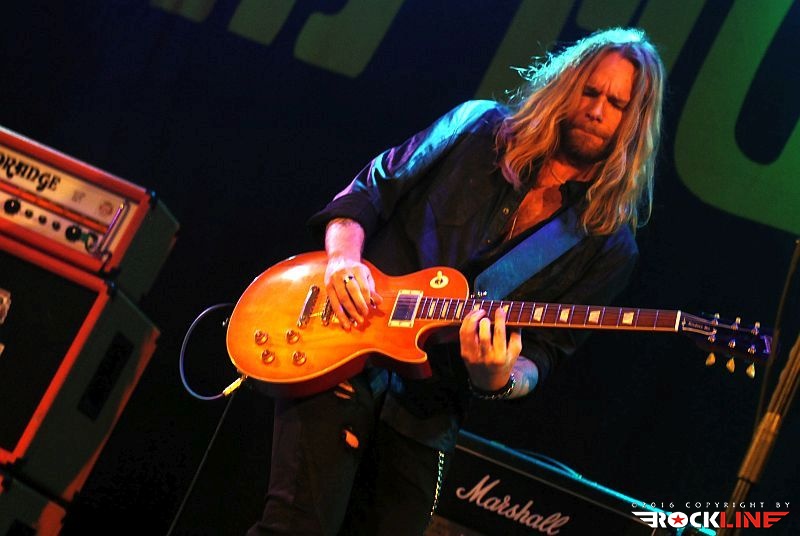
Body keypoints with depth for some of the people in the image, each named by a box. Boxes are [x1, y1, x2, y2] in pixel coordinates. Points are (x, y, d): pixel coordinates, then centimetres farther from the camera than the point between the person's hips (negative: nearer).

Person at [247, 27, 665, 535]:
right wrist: (344, 256, -12)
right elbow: (366, 191, 8)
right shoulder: (480, 128, 4)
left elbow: (543, 354, -2)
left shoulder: (607, 245, 3)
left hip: (428, 415, 2)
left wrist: (501, 380, -24)